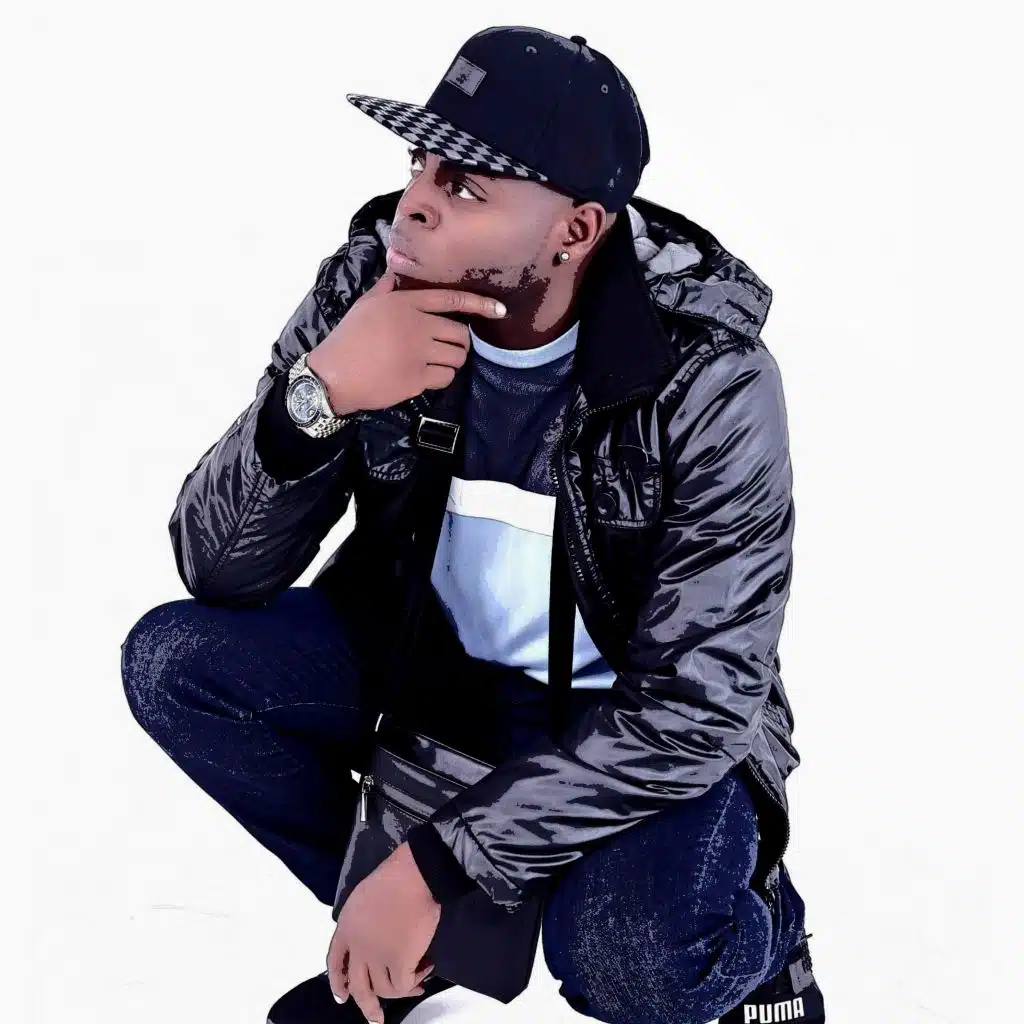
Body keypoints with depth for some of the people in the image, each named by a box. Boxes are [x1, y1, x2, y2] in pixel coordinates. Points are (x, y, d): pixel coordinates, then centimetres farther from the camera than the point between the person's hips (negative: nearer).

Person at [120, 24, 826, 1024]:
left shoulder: (709, 381, -26)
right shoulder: (367, 286, -16)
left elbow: (693, 703, -25)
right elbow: (217, 573, -14)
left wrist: (436, 860, -28)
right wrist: (316, 397, -34)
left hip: (637, 718, -4)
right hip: (428, 656, 5)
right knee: (172, 660, -16)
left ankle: (761, 931, 6)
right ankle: (396, 939, 6)